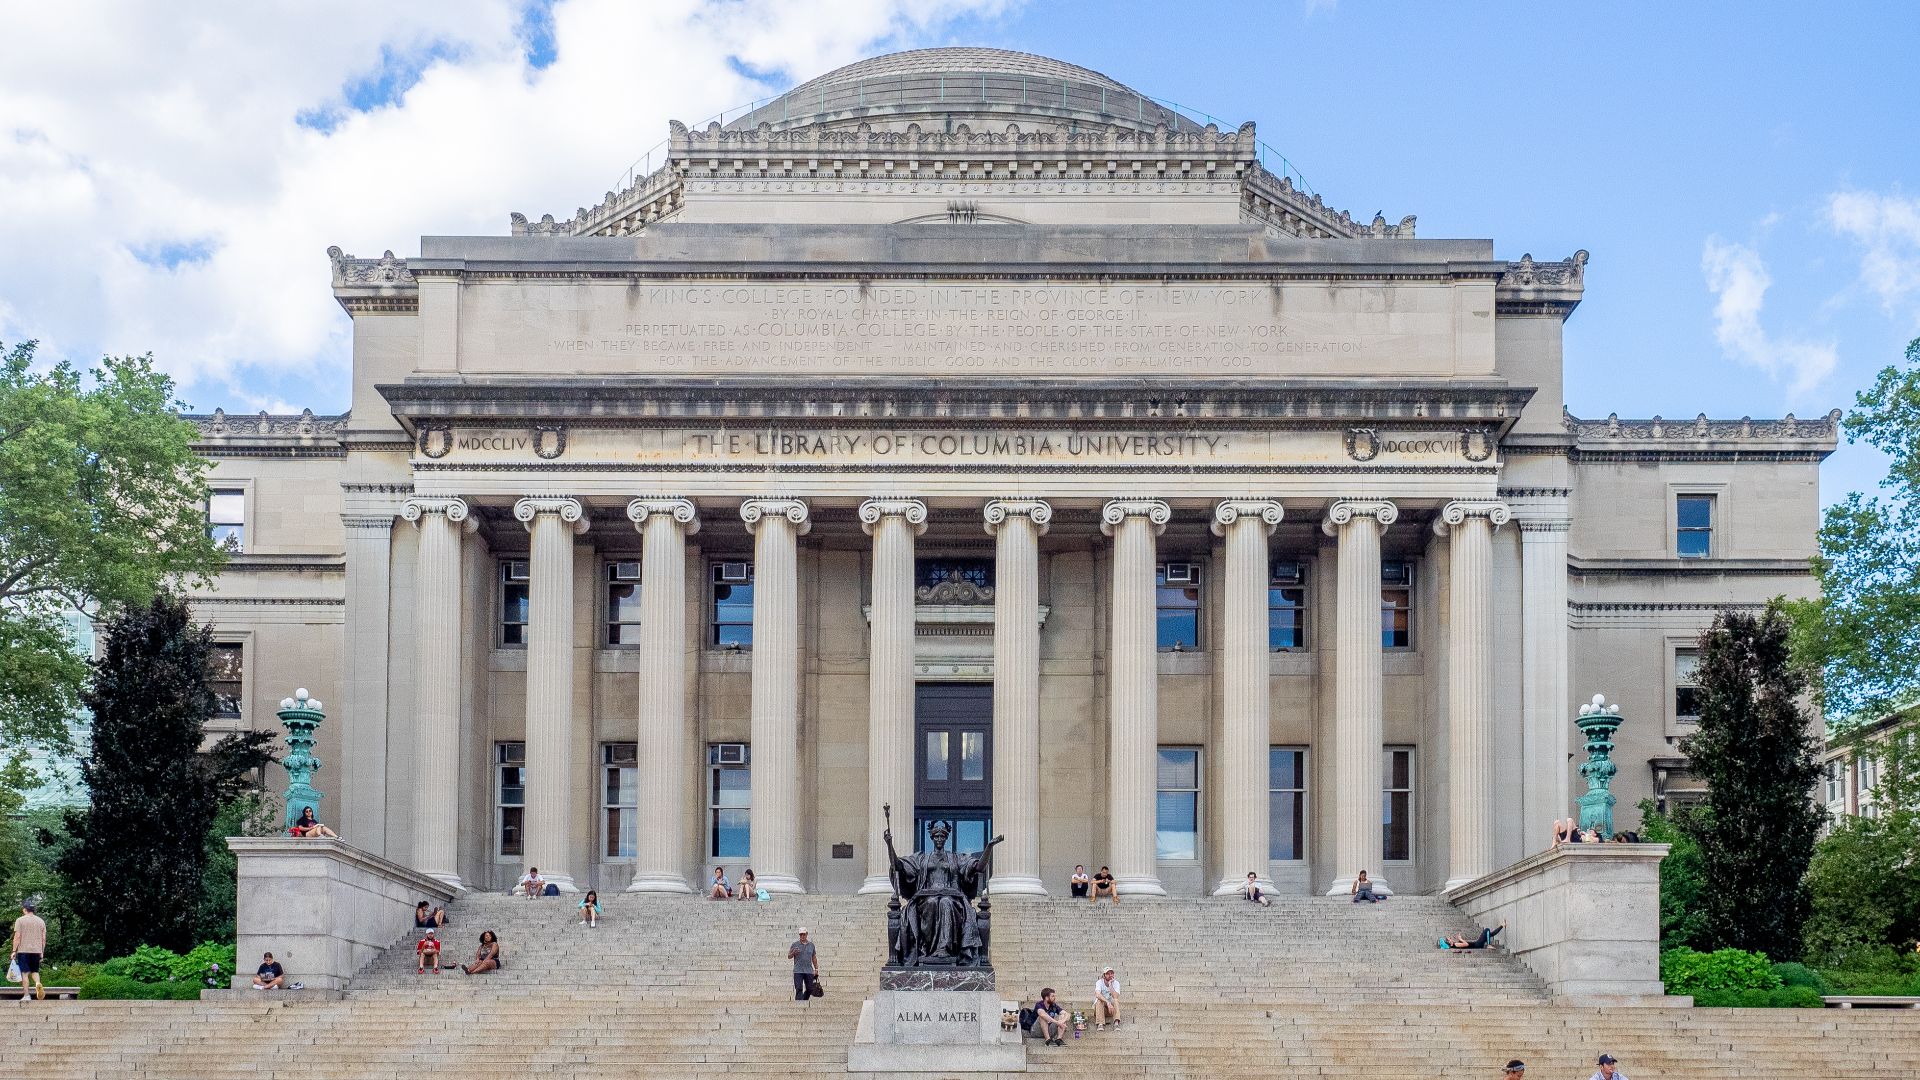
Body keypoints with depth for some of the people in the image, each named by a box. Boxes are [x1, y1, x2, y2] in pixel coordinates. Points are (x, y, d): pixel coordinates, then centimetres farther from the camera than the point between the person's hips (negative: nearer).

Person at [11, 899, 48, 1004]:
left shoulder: (20, 920, -4)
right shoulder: (41, 921, 8)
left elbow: (17, 937, -8)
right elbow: (43, 939, 9)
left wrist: (14, 951, -3)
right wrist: (42, 952, 16)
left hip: (23, 950, -3)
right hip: (36, 950, 3)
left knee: (25, 972, 1)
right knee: (35, 971, 13)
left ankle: (26, 995, -2)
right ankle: (38, 983, -17)